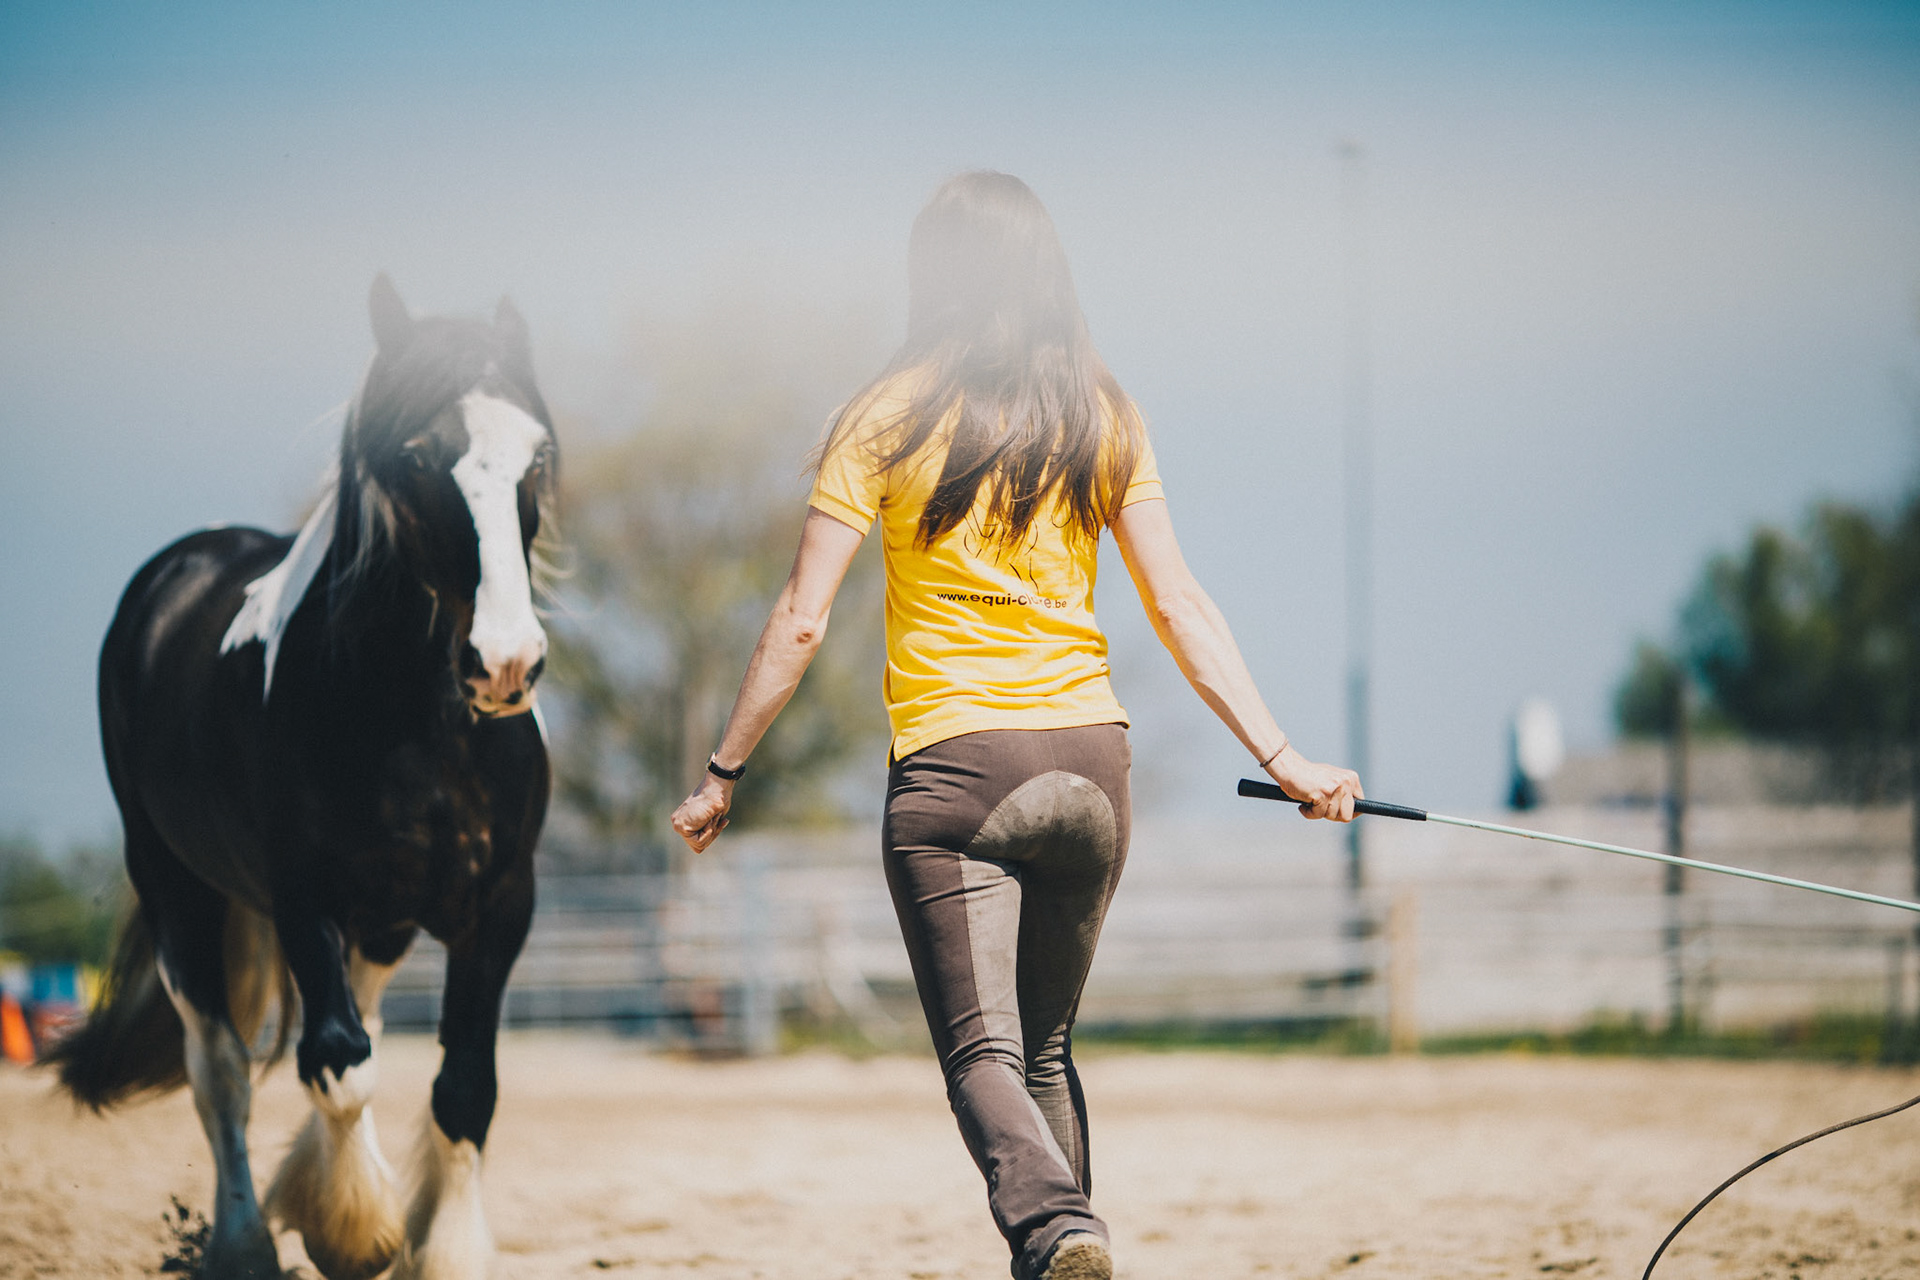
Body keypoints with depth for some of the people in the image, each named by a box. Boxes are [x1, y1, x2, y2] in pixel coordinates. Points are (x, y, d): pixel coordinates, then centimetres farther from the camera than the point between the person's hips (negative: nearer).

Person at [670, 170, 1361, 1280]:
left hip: (950, 765, -4)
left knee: (980, 1051, -8)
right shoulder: (1104, 418, 6)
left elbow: (802, 622, -4)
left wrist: (724, 773, 5)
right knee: (1048, 1046, 18)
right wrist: (1279, 756, 3)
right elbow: (1179, 606, 1)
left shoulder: (891, 416, -2)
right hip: (1089, 754, 4)